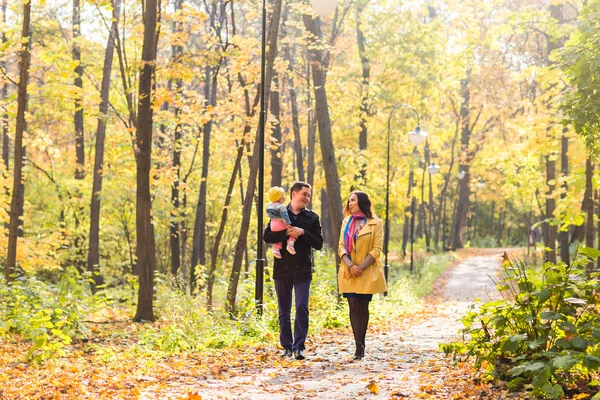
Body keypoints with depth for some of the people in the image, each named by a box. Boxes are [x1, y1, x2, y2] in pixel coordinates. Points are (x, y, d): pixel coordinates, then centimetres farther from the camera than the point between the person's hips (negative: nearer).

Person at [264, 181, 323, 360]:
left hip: (303, 270, -1)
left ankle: (299, 347, -4)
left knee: (302, 308, -9)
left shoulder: (312, 218, 7)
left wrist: (303, 232, -15)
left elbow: (318, 243, 0)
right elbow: (267, 236, -5)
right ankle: (287, 347, 16)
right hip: (282, 269, 1)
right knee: (284, 311, 7)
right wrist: (287, 233, -18)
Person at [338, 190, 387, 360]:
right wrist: (350, 265, -11)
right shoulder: (346, 222, 12)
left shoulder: (375, 223, 0)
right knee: (354, 306, -5)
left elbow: (376, 249, -5)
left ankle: (361, 345, 12)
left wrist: (361, 267, -14)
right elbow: (341, 246, 5)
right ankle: (359, 347, -6)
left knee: (363, 307, 2)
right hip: (349, 272, 3)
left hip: (367, 272, -3)